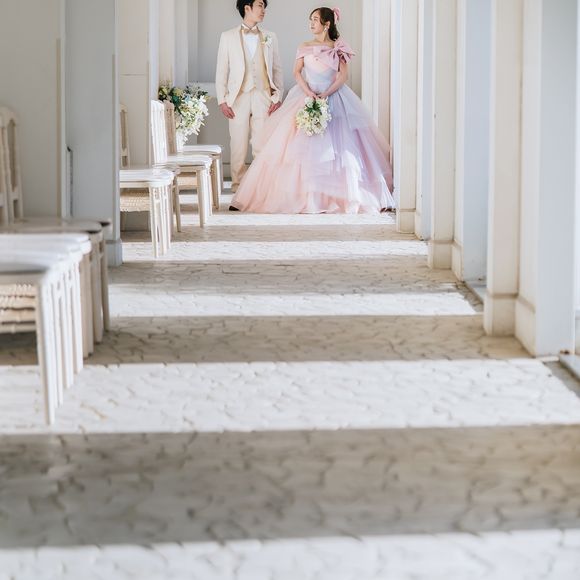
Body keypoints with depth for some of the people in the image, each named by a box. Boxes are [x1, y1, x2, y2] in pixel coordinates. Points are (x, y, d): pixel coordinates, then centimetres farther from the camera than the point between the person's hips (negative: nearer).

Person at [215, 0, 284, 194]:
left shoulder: (270, 37, 11)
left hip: (263, 98, 1)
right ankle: (238, 184, 8)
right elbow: (221, 71, 5)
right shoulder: (228, 37, 6)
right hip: (238, 98, -1)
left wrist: (277, 97, 1)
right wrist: (222, 100, -3)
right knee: (238, 144, 0)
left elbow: (277, 69, 11)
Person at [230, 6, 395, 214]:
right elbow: (297, 73, 3)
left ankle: (338, 196, -5)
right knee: (303, 148, -6)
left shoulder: (339, 48, 6)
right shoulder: (305, 47, 12)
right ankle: (305, 196, -5)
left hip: (334, 98, -2)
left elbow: (343, 75, -3)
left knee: (338, 148, -9)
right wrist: (308, 92, -15)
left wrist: (326, 94, -17)